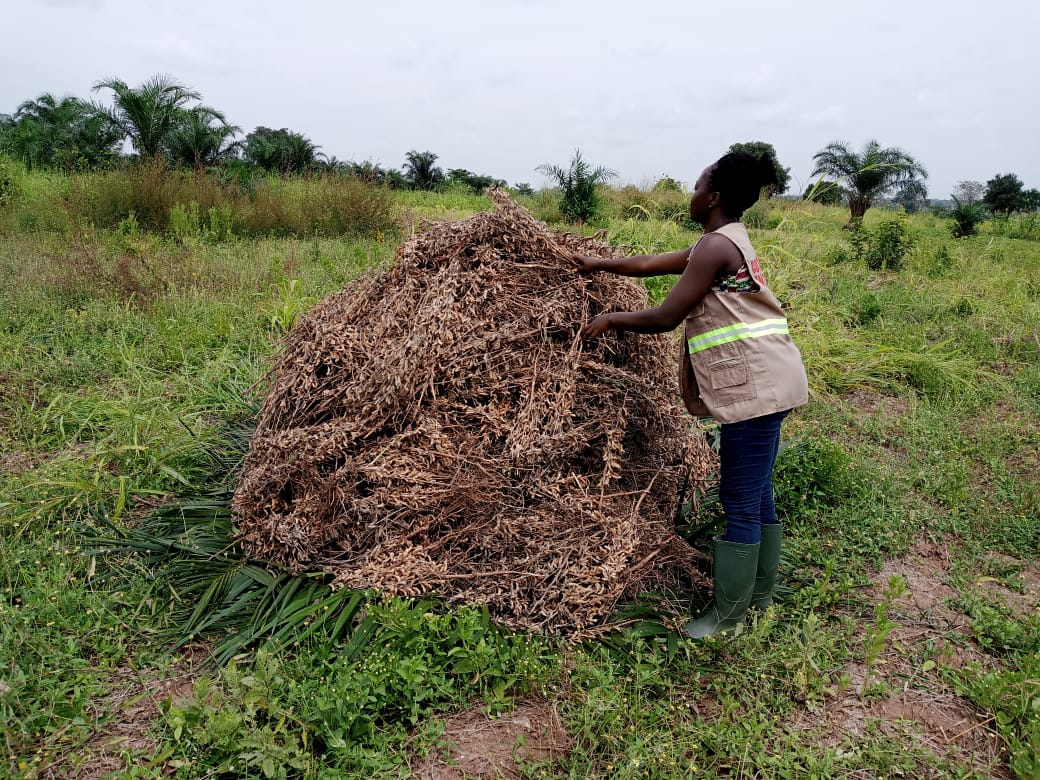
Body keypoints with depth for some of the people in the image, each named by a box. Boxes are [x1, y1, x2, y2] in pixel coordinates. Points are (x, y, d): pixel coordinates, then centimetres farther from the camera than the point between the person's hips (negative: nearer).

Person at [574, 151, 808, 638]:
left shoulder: (716, 245, -15)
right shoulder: (728, 241, 17)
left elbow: (666, 317, -15)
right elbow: (653, 263, 26)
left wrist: (610, 319, 1)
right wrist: (600, 264, 34)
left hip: (755, 385, -10)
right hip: (762, 382, 10)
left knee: (740, 502, -1)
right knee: (756, 493, 18)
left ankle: (728, 616, 10)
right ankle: (759, 592, 32)